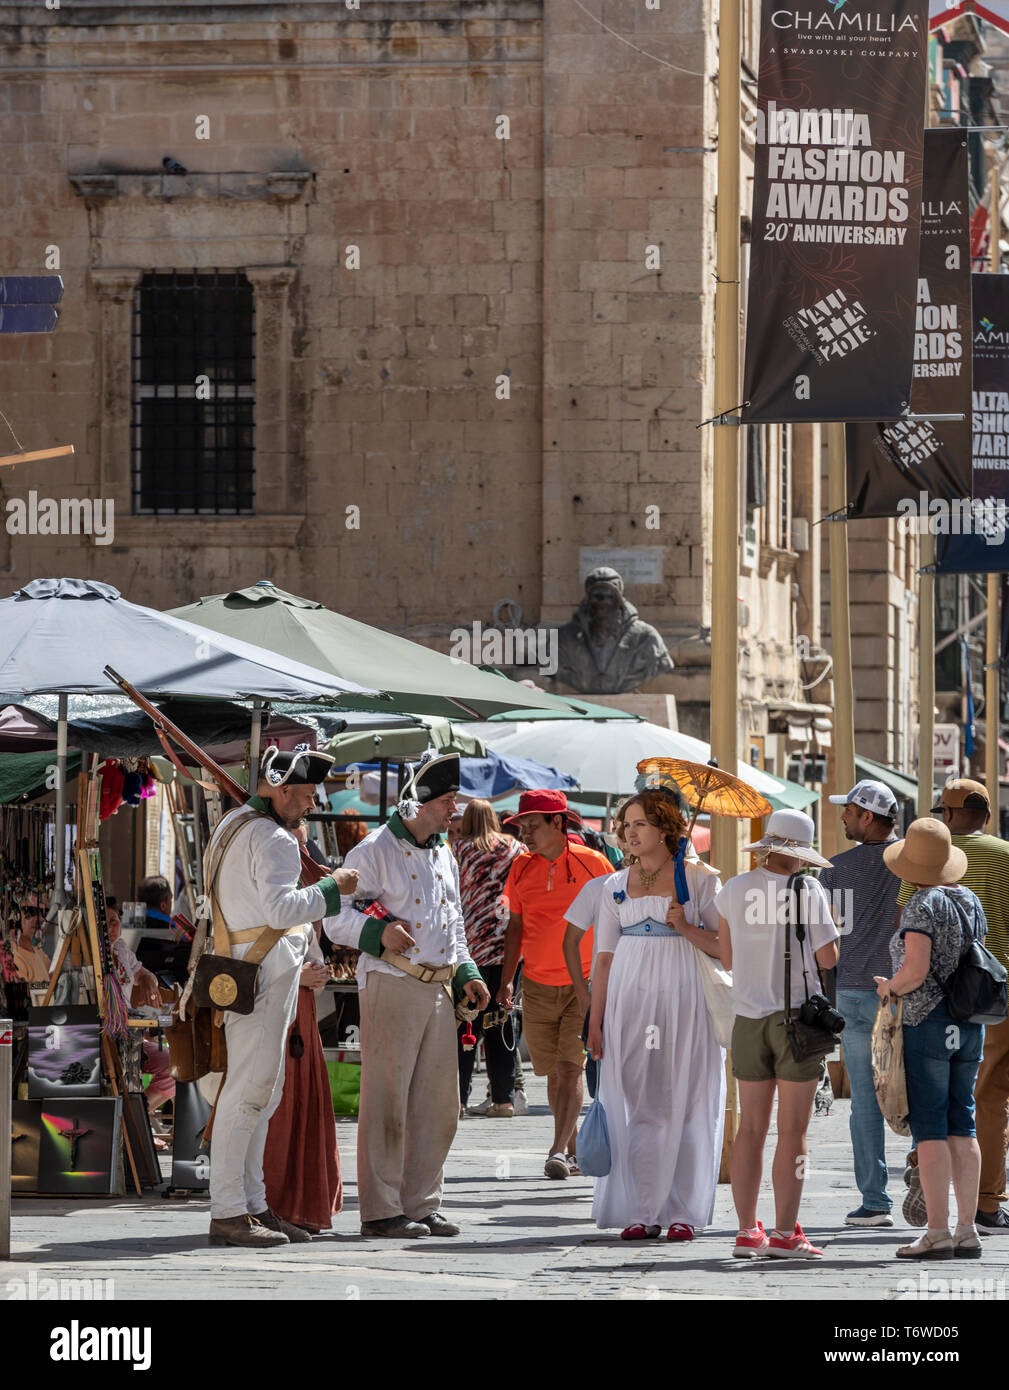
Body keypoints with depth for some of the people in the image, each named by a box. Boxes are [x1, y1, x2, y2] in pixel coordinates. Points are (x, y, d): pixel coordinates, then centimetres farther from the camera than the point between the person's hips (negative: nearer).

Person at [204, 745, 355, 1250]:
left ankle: (252, 1204, 12)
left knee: (263, 1092, 11)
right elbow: (280, 908, -26)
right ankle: (227, 1213, -12)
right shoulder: (271, 839, -14)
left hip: (244, 970, 11)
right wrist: (331, 889, -14)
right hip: (266, 974, -11)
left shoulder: (231, 826, 18)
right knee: (249, 1090, -10)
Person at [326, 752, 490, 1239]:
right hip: (391, 984, -8)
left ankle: (421, 1204, 15)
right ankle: (381, 1211, -3)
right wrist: (377, 931, -25)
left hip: (438, 989, 8)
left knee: (437, 1101, 7)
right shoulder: (374, 851, -6)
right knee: (387, 1099, -6)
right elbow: (337, 919, -7)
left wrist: (466, 974, 16)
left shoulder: (443, 855, 18)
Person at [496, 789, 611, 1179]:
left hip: (585, 985, -4)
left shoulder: (592, 864, -4)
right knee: (553, 1073, 7)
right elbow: (515, 927, 14)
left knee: (569, 1069, -13)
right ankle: (574, 1148, 19)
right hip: (538, 987, 4)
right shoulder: (521, 868, 6)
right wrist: (507, 980, 8)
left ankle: (559, 1151, -16)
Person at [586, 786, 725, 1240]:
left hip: (683, 1002, -3)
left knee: (684, 1104, -3)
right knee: (633, 1105, -1)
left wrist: (684, 927, -15)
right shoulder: (616, 886, 11)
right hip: (629, 1000, 3)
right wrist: (595, 1021, 7)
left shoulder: (700, 880, 2)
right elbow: (605, 957, 11)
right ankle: (640, 1212, 2)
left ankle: (682, 1212, 3)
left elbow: (725, 946, 1)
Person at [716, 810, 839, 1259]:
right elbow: (829, 961, -8)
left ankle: (747, 1231, 7)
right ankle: (785, 1233, -2)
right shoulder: (808, 892, -10)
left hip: (749, 1018, 4)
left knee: (751, 1128, 9)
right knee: (792, 1131, -1)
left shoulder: (734, 890, 3)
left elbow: (727, 957, 11)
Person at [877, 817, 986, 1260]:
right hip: (970, 1025, 7)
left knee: (928, 1128, -5)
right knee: (961, 1126, 9)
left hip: (927, 1022, -7)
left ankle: (937, 1232, -8)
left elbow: (916, 970, -22)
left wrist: (890, 987, -3)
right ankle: (967, 1231, 7)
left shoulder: (921, 905, -13)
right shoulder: (971, 901, 10)